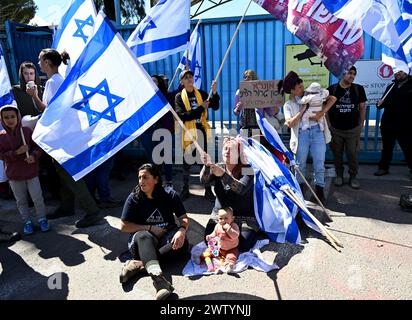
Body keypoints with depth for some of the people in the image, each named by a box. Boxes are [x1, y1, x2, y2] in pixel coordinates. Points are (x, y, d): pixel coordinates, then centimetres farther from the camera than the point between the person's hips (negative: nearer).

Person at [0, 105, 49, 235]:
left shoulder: (27, 131, -5)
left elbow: (37, 147, 0)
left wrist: (34, 156, -19)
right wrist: (17, 152, -20)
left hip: (31, 172, -1)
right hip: (14, 175, 1)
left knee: (37, 198, 3)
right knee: (21, 200, 13)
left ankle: (42, 219, 22)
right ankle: (27, 221, 28)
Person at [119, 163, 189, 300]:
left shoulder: (170, 195, -2)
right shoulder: (134, 198, -4)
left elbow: (184, 218, -3)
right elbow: (124, 226, -3)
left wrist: (182, 230, -26)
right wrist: (150, 228, -11)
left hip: (165, 240, 2)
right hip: (141, 241, -1)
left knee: (182, 243, -29)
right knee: (144, 236, -36)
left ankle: (138, 264, -32)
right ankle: (158, 277, -56)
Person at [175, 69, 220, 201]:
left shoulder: (201, 94, 7)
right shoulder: (179, 97, 0)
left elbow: (215, 107, -3)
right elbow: (182, 116, -14)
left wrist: (214, 92, -19)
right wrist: (201, 108, -18)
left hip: (202, 130, 2)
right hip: (188, 132, -2)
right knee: (187, 161, 8)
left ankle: (208, 190, 15)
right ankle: (185, 189, 22)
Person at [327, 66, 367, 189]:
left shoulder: (358, 89, 1)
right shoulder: (332, 89, -2)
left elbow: (362, 108, 7)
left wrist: (361, 125, 5)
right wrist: (328, 125, 0)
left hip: (353, 129, 0)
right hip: (335, 129, 0)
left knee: (352, 154, 3)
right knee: (337, 154, 9)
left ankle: (353, 177, 19)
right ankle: (339, 175, 25)